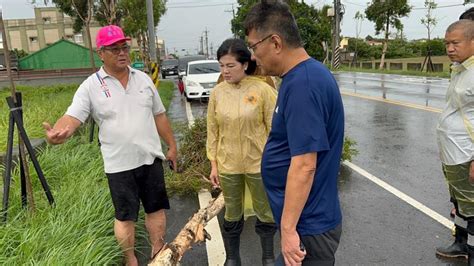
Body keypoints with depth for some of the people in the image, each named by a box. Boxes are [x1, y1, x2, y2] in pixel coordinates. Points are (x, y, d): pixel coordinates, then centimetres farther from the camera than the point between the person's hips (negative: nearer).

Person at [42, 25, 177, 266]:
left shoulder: (143, 79, 5)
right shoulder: (91, 86, -6)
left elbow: (159, 115, 11)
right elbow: (72, 117, -17)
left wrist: (171, 146, 14)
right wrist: (57, 133, -39)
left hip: (151, 158, 3)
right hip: (119, 165, -3)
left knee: (156, 208, 13)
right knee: (125, 216, 10)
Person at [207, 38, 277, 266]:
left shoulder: (262, 90, -12)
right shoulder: (217, 93, -3)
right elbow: (212, 131, 3)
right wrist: (213, 165, 3)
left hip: (259, 164, -2)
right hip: (228, 165, 2)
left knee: (266, 214, 15)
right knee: (232, 217, 17)